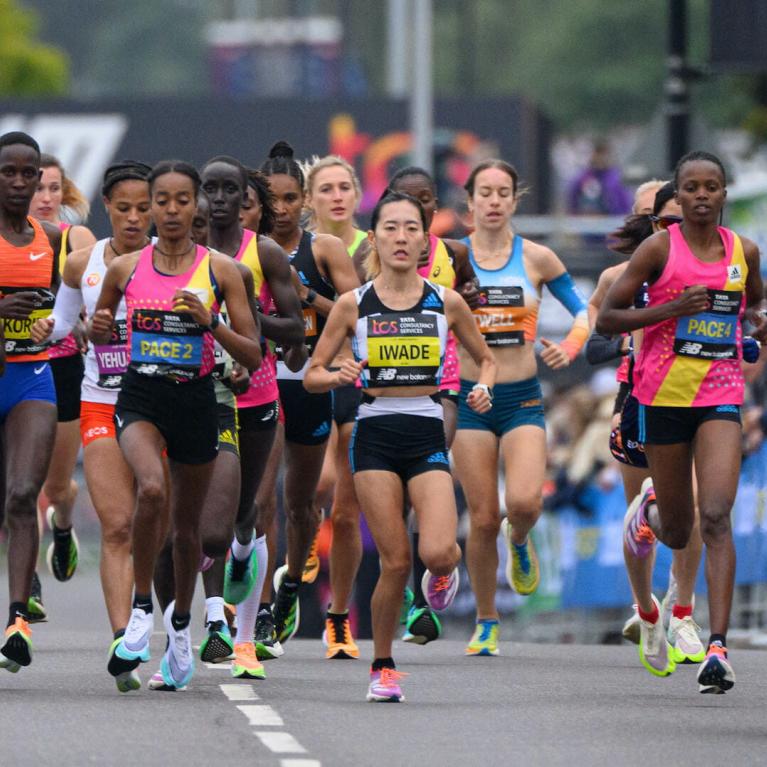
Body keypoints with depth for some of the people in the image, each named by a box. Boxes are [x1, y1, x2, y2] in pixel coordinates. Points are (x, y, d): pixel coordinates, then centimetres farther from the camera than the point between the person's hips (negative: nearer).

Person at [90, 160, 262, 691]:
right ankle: (142, 608, -13)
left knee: (187, 526, 13)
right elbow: (98, 332, 17)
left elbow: (253, 356, -3)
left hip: (196, 401, 1)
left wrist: (210, 322, -19)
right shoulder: (125, 268, 1)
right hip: (141, 396, -1)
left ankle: (181, 620, 39)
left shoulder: (220, 270, -2)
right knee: (152, 489, -30)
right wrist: (99, 328, -7)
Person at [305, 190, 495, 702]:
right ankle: (383, 667, 13)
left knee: (438, 552, -20)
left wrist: (484, 387, -5)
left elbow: (485, 359, 17)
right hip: (375, 434, 0)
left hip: (427, 435, 0)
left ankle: (444, 570, 19)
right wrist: (339, 376, -15)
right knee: (396, 562, -6)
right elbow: (312, 374, 7)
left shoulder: (446, 303, 2)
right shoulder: (353, 305, 1)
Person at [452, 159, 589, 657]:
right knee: (483, 518, -2)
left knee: (525, 502, -21)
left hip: (523, 399, 0)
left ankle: (520, 541, 17)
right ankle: (486, 624, 14)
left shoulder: (537, 259, 2)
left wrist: (569, 349, -8)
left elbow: (584, 310, 9)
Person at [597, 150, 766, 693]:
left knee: (716, 516, -16)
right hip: (664, 397, -1)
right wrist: (671, 308, -17)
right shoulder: (659, 249, -4)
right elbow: (606, 318, -4)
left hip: (721, 398, 1)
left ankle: (718, 647, -21)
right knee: (678, 534, 8)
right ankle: (649, 510, 49)